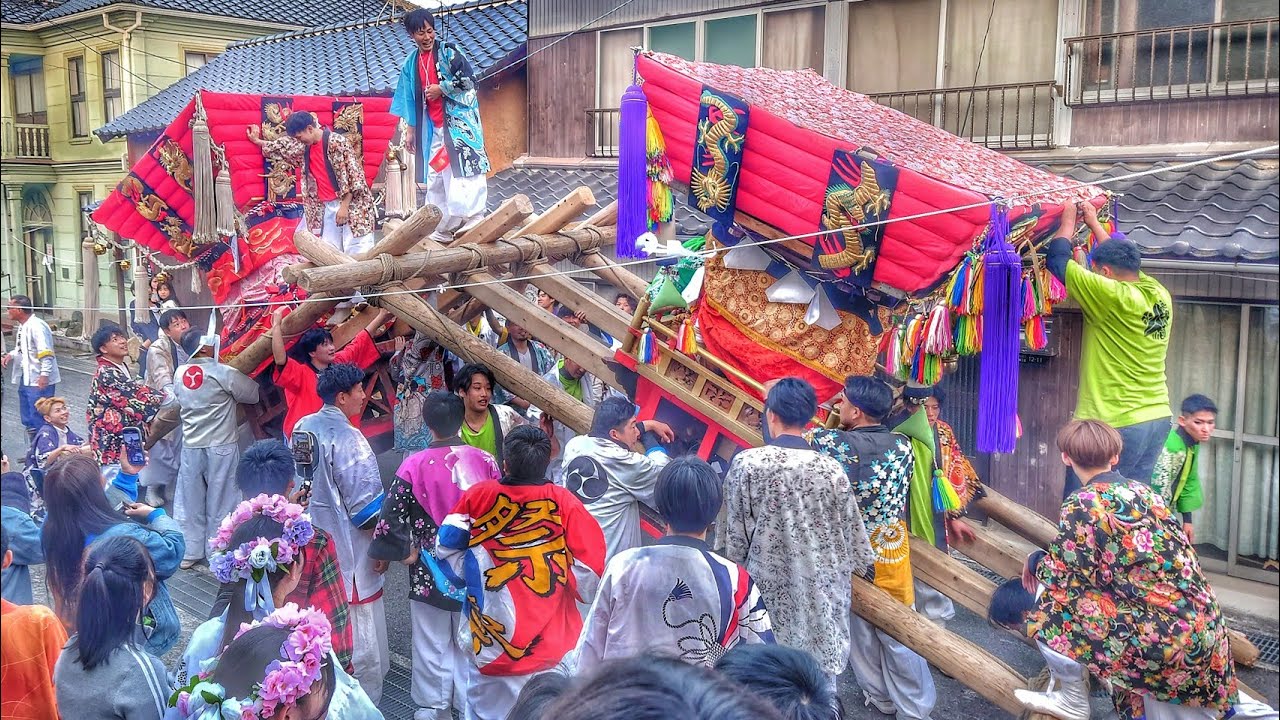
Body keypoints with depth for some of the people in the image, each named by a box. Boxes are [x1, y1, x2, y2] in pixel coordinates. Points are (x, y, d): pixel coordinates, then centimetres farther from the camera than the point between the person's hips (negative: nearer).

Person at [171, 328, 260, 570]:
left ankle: (189, 552, 23)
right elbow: (253, 395, -6)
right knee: (219, 501, 6)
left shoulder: (179, 373, 2)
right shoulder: (223, 373, -15)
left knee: (190, 501, 14)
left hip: (190, 446, 5)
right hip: (221, 446, -5)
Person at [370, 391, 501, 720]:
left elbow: (390, 516, -16)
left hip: (430, 570, -2)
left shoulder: (414, 465, -15)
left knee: (431, 644, 14)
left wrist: (402, 553, -2)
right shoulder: (485, 461, -9)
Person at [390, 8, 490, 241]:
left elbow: (468, 78, -13)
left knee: (463, 168, -14)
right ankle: (440, 228, 13)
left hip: (458, 120, -6)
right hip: (433, 127, 6)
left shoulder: (447, 51, -4)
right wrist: (411, 131, 15)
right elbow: (410, 99, 16)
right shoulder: (411, 64, 12)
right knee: (436, 174, 7)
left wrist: (441, 89, -11)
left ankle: (473, 219, -15)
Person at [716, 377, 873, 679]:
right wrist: (860, 562, 21)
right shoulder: (831, 470, -10)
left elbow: (733, 532, -6)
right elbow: (851, 530, 1)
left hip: (768, 583, -1)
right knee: (819, 659, 15)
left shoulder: (746, 463, -13)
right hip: (819, 588, 1)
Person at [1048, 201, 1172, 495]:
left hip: (1117, 424, -8)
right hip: (1158, 419, 8)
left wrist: (1068, 220, 9)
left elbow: (1056, 260, -8)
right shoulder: (1160, 296, 5)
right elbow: (1126, 262, 26)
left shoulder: (1114, 297, -16)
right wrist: (1094, 224, 34)